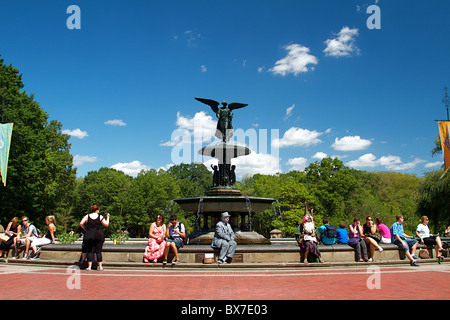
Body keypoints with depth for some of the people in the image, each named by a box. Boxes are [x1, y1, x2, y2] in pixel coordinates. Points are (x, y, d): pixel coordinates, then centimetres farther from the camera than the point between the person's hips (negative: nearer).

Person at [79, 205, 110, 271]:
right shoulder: (100, 217, -1)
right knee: (98, 251, 4)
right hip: (98, 236, -1)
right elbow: (106, 225, 1)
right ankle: (100, 266, 4)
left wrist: (85, 229, 11)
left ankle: (89, 266, 2)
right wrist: (107, 217, 13)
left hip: (89, 237, 1)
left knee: (90, 251, 6)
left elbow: (81, 223, -3)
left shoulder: (87, 216, 4)